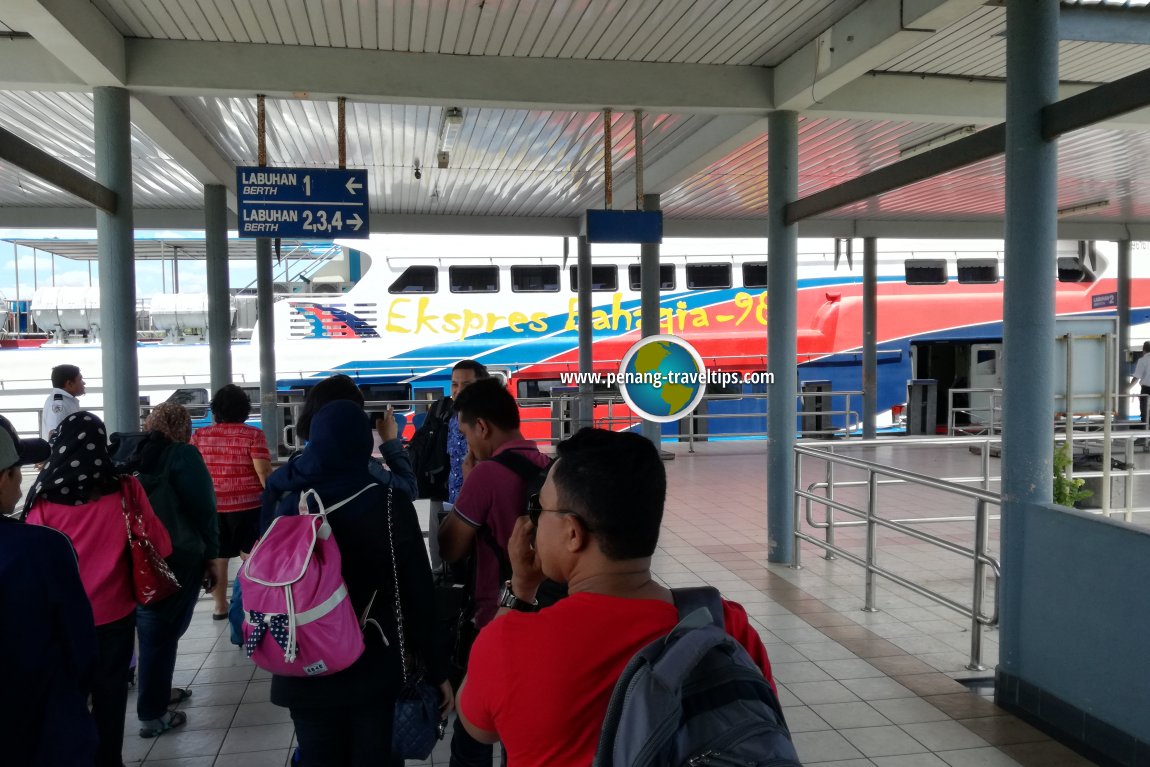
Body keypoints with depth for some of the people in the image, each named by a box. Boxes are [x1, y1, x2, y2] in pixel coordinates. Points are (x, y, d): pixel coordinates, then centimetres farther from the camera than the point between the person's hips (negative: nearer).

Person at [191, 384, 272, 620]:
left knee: (216, 557, 11)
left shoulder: (200, 436, 3)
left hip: (212, 506, 3)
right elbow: (263, 470, -13)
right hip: (248, 504, -3)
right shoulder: (253, 435, -8)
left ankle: (219, 605, 19)